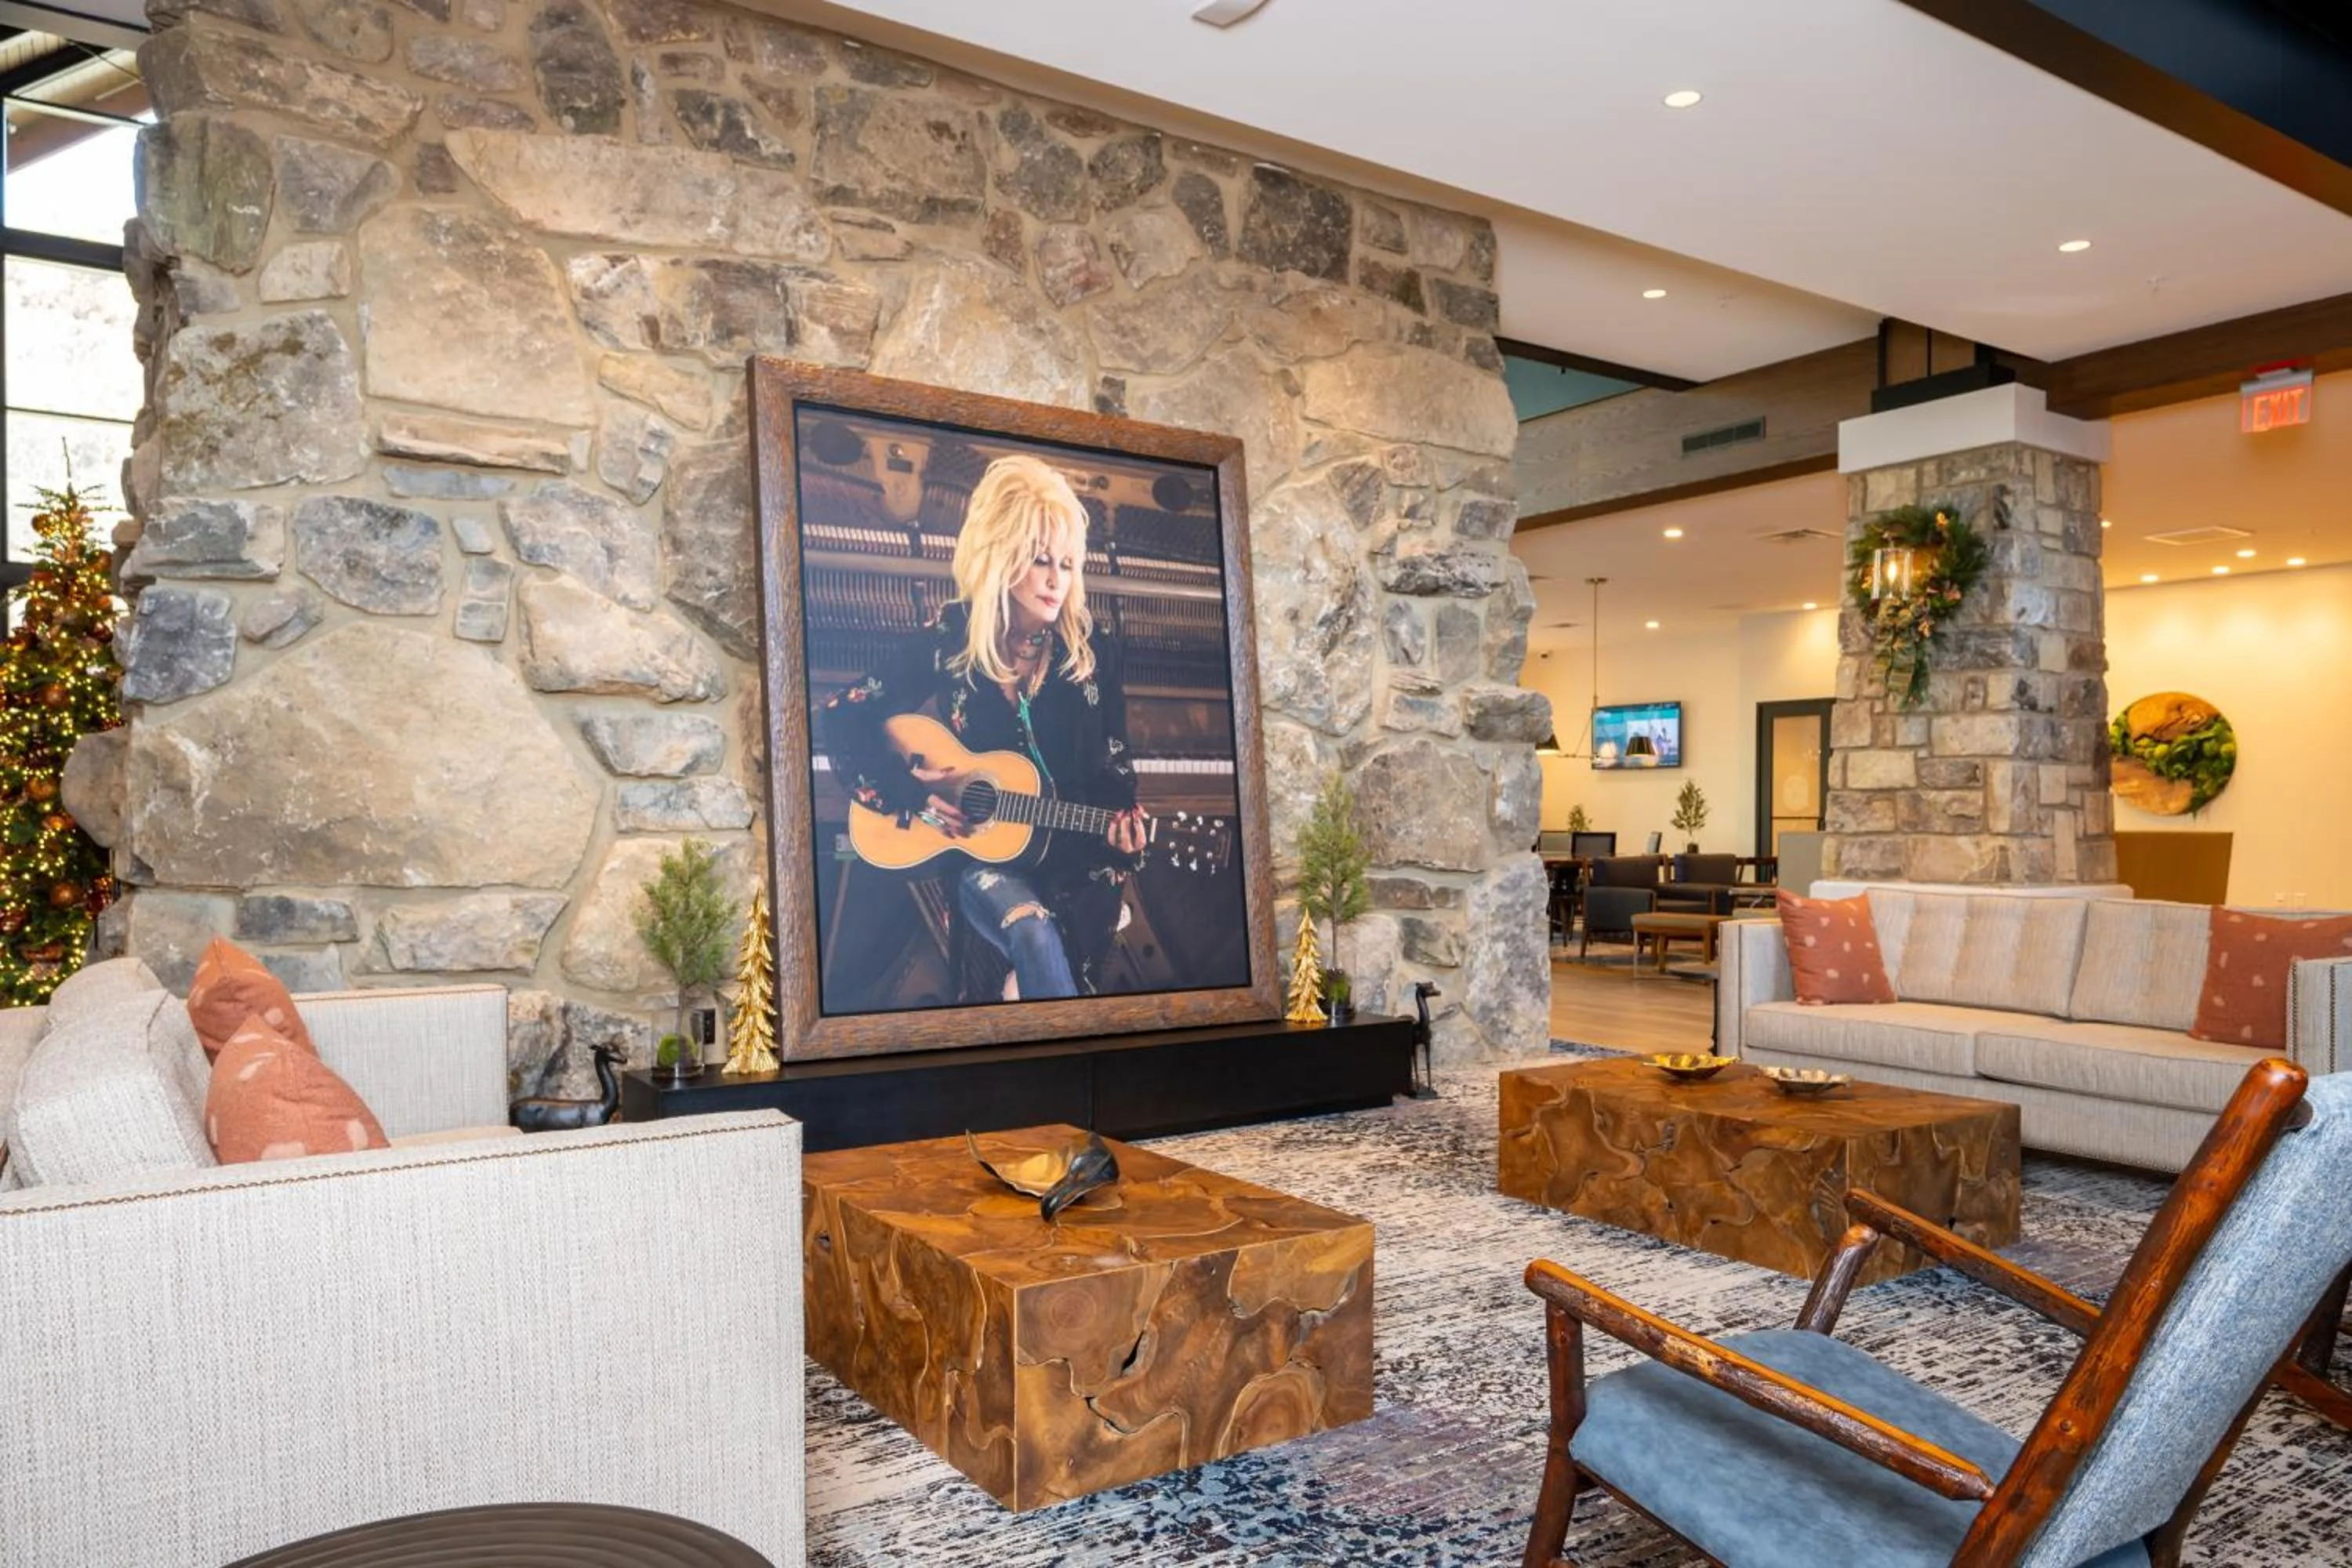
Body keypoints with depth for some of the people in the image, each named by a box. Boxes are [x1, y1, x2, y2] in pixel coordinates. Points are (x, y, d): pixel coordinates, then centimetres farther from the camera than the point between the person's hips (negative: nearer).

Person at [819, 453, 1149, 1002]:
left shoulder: (1092, 650, 1)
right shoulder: (949, 642, -4)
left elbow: (1113, 765, 5)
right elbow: (839, 719, -2)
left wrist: (1122, 818, -16)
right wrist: (910, 792, -12)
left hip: (1072, 854, 1)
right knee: (1035, 934, -32)